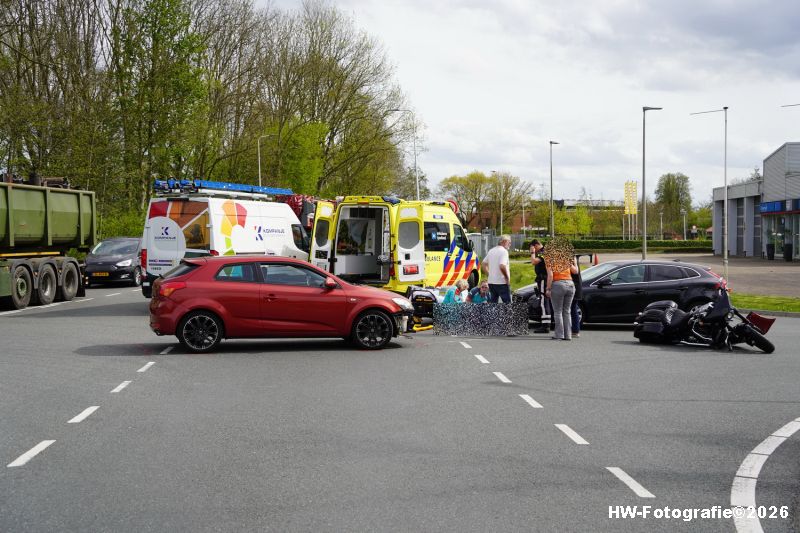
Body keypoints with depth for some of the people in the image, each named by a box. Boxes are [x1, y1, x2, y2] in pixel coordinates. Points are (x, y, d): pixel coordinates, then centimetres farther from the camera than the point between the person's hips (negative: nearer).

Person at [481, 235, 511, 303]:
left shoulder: (491, 251, 13)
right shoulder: (504, 251, -12)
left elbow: (483, 264, 18)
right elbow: (502, 266, -26)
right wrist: (507, 278, -15)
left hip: (491, 282, 8)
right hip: (501, 282, -8)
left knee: (493, 302, 12)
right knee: (507, 303, -2)